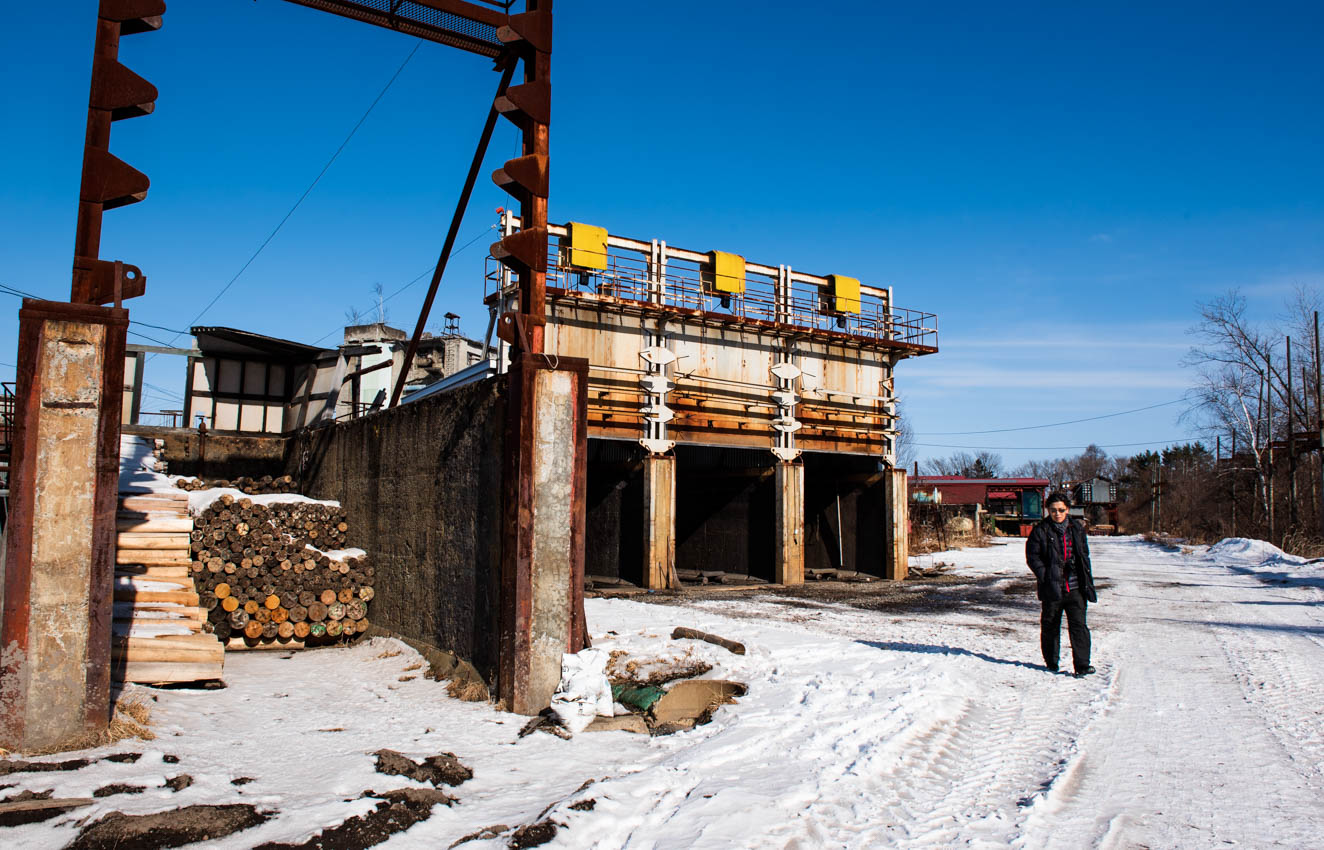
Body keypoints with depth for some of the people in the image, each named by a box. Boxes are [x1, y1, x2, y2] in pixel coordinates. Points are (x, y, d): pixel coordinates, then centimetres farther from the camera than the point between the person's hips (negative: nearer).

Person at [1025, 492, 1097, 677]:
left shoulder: (1077, 529, 10)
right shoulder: (1040, 530, -2)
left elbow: (1084, 555, 18)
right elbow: (1032, 557, -4)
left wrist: (1087, 579, 9)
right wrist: (1045, 576, -15)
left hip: (1075, 587, 2)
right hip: (1052, 588, -2)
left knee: (1079, 625, -6)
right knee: (1050, 626, 9)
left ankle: (1082, 665, -2)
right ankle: (1051, 663, 24)